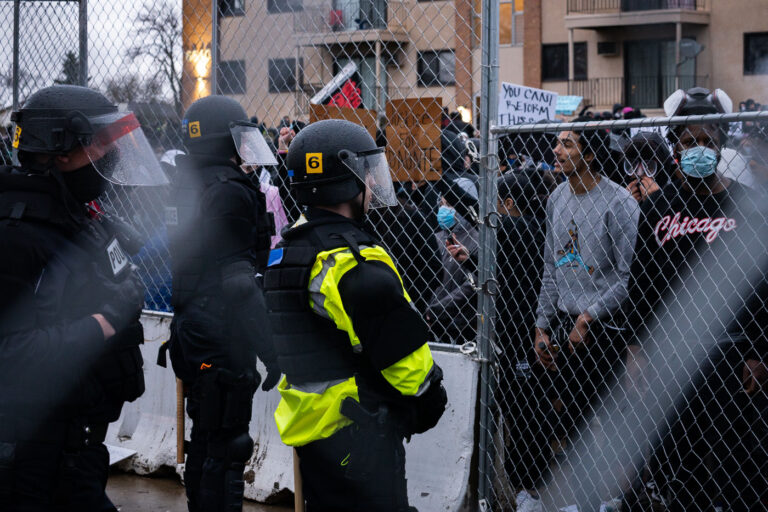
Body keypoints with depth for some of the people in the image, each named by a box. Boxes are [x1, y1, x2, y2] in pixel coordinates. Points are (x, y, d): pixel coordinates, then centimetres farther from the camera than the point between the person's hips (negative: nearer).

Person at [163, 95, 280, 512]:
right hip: (224, 341, -10)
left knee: (204, 438, 18)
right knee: (225, 446, -5)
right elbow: (239, 281, -21)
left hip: (192, 336, 10)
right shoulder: (228, 191, -17)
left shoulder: (184, 185, 12)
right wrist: (269, 349, -19)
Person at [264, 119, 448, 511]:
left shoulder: (287, 250, 11)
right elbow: (401, 348, -17)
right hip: (358, 433, -9)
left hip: (307, 418, 10)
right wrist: (430, 396, 0)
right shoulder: (355, 263, -20)